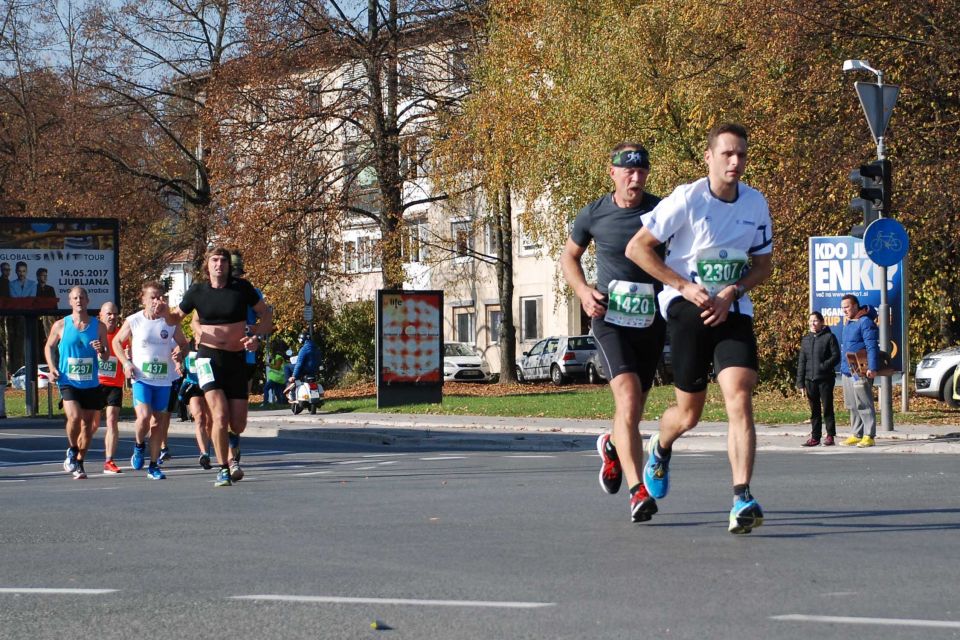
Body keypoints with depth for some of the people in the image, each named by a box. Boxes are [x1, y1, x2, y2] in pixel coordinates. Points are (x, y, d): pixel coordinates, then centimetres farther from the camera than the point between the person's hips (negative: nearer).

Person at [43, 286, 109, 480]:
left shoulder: (99, 326, 4)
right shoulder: (60, 325, 0)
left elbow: (106, 356, 8)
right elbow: (49, 346, 14)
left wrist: (101, 351, -15)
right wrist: (52, 367, -1)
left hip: (91, 384, 2)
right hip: (68, 382, -2)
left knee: (88, 424, 5)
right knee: (74, 417, -22)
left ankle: (79, 463, 20)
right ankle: (72, 451, 3)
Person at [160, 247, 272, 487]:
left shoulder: (242, 287, 0)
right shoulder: (197, 291, 2)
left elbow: (266, 314, 8)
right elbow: (176, 317, 15)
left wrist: (256, 337, -9)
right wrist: (164, 311, -8)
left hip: (237, 358, 1)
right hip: (209, 357, -1)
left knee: (238, 424, 2)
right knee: (220, 416, -18)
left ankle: (231, 454, 36)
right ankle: (223, 469, -3)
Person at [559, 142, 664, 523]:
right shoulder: (593, 215, -1)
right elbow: (569, 256, 16)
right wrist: (583, 291, -2)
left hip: (652, 322, 2)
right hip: (610, 319, -2)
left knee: (633, 410, 13)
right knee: (628, 396, -23)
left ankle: (611, 447, 50)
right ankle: (637, 491, -27)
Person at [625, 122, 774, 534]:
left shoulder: (756, 204, 3)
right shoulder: (687, 199, -10)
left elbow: (763, 264, 12)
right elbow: (636, 248, -8)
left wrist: (731, 293, -7)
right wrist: (686, 287, -14)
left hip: (733, 311, 3)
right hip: (687, 309, -3)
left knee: (740, 398, -18)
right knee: (689, 413, 4)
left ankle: (742, 500, -23)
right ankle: (660, 449, 41)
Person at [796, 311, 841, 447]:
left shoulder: (829, 337, -1)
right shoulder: (806, 339, 14)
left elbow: (836, 356, -6)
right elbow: (801, 362, 14)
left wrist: (823, 366, -19)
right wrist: (800, 383, 8)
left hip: (825, 379, -5)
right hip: (810, 380, 5)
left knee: (827, 408, -1)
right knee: (814, 410, 8)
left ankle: (830, 436, 4)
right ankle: (815, 437, 11)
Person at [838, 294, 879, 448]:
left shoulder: (865, 322, -10)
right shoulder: (848, 323, 19)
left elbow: (872, 347, -17)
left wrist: (872, 368, -24)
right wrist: (843, 367, 22)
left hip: (860, 371, -10)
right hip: (847, 371, 10)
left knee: (864, 404, -8)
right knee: (852, 406, 12)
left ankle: (869, 436, -8)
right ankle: (856, 434, 18)